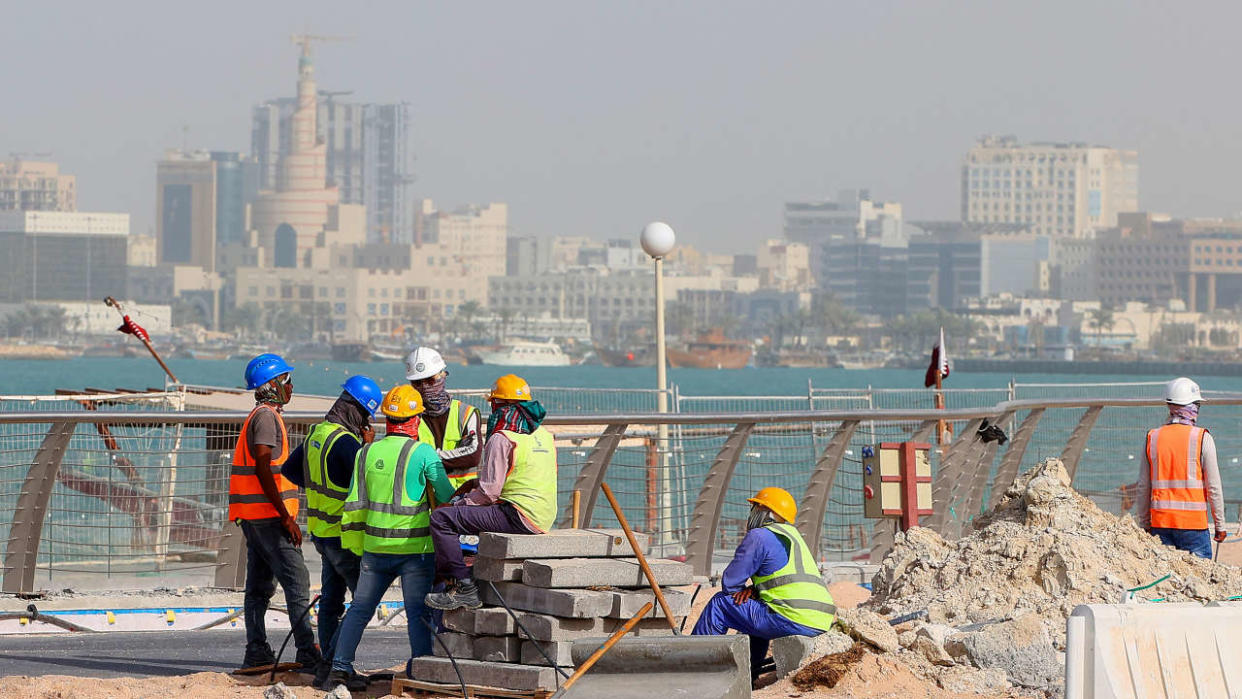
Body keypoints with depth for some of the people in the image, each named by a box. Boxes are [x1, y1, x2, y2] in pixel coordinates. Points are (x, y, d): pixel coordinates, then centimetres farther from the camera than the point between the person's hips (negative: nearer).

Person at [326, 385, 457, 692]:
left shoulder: (366, 454, 5)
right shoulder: (423, 454, -9)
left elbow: (354, 506, 7)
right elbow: (447, 497, -3)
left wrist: (357, 547, 17)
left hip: (376, 548, 4)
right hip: (415, 548, -4)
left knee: (359, 610, 11)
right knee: (418, 614, -2)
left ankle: (340, 668, 8)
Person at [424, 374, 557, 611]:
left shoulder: (501, 439, -11)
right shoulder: (543, 434, 16)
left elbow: (489, 492, -14)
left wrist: (458, 504, 1)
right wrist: (475, 484, 25)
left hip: (518, 516, -10)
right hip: (545, 518, 10)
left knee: (441, 518, -12)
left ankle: (463, 587, -16)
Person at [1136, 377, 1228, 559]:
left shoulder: (1152, 438, 5)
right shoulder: (1202, 438, -6)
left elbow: (1143, 488, 7)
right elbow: (1213, 487, -6)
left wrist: (1144, 524, 16)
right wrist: (1220, 525, 3)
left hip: (1160, 522, 4)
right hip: (1193, 522, -4)